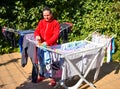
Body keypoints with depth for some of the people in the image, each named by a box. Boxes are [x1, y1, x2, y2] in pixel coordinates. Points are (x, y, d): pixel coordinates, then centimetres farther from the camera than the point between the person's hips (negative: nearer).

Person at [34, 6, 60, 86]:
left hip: (51, 46, -5)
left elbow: (56, 35, -15)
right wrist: (37, 36, -18)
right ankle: (42, 75, 34)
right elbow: (37, 31, 7)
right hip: (41, 45, 5)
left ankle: (52, 78, 7)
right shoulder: (41, 22, 9)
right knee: (41, 62, 15)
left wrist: (47, 42, -28)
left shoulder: (56, 23, -7)